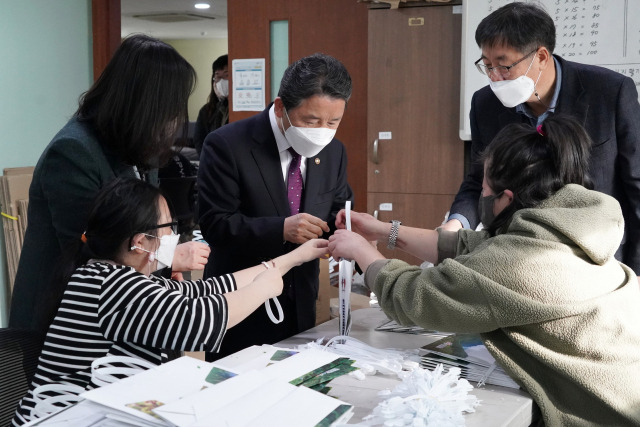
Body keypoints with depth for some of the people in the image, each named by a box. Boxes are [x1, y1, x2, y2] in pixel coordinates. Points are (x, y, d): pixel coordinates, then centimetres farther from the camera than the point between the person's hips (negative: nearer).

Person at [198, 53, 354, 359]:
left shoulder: (333, 152, 1)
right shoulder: (227, 145, -16)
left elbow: (336, 212, 10)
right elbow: (214, 225, -18)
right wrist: (281, 229, -29)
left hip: (301, 307, 5)